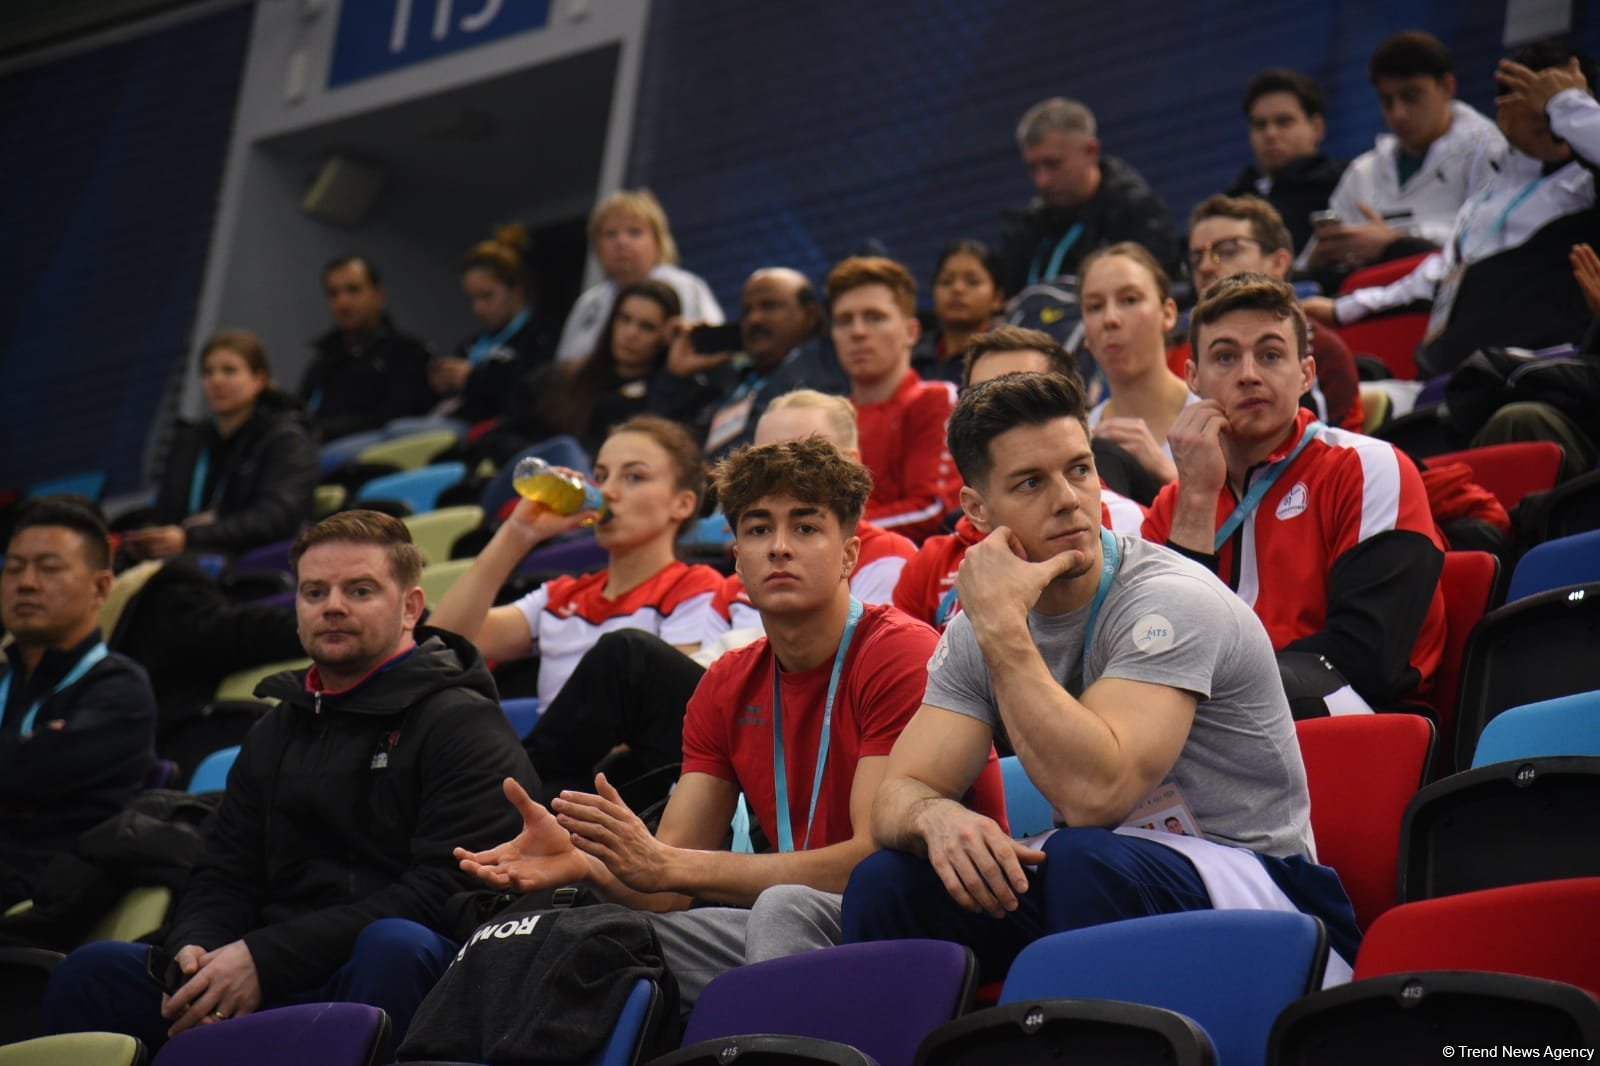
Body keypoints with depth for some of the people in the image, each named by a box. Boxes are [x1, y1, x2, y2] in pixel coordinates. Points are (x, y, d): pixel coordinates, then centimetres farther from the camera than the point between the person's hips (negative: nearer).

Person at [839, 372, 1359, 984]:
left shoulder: (1170, 603, -18)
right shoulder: (977, 632, 3)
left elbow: (1094, 794, -31)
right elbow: (896, 799, -3)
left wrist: (1003, 630, -27)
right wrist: (936, 816, -27)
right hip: (1100, 887, 6)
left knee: (1083, 859, -35)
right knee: (885, 881, -14)